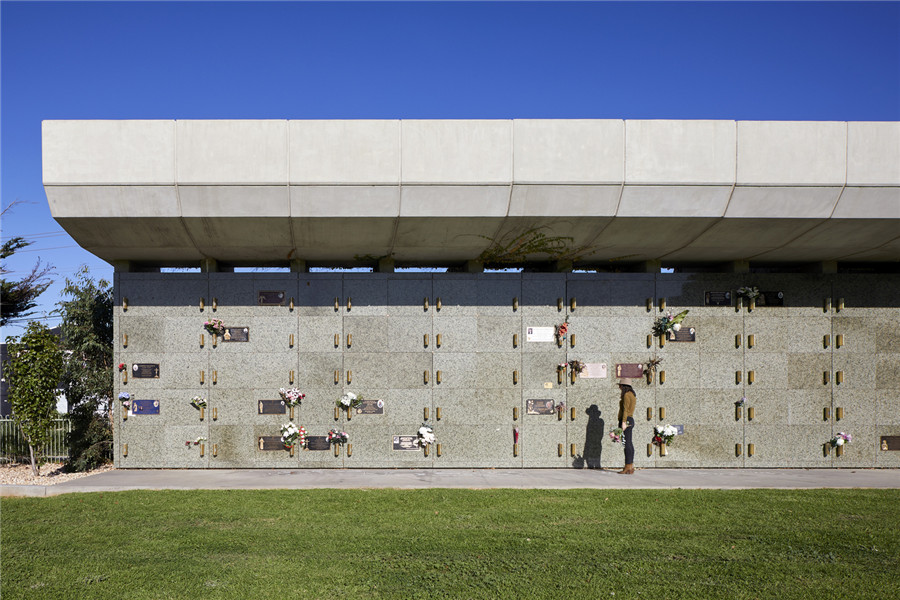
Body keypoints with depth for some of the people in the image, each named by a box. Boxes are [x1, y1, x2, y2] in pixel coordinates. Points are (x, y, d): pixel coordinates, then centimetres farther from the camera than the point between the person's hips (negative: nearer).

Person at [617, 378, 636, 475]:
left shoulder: (626, 395, -11)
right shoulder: (632, 395, 19)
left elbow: (625, 410, -19)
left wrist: (623, 422, -24)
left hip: (626, 420, -10)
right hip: (630, 420, 10)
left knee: (627, 444, -11)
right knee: (629, 444, 9)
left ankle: (627, 468, -13)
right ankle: (631, 467, 10)